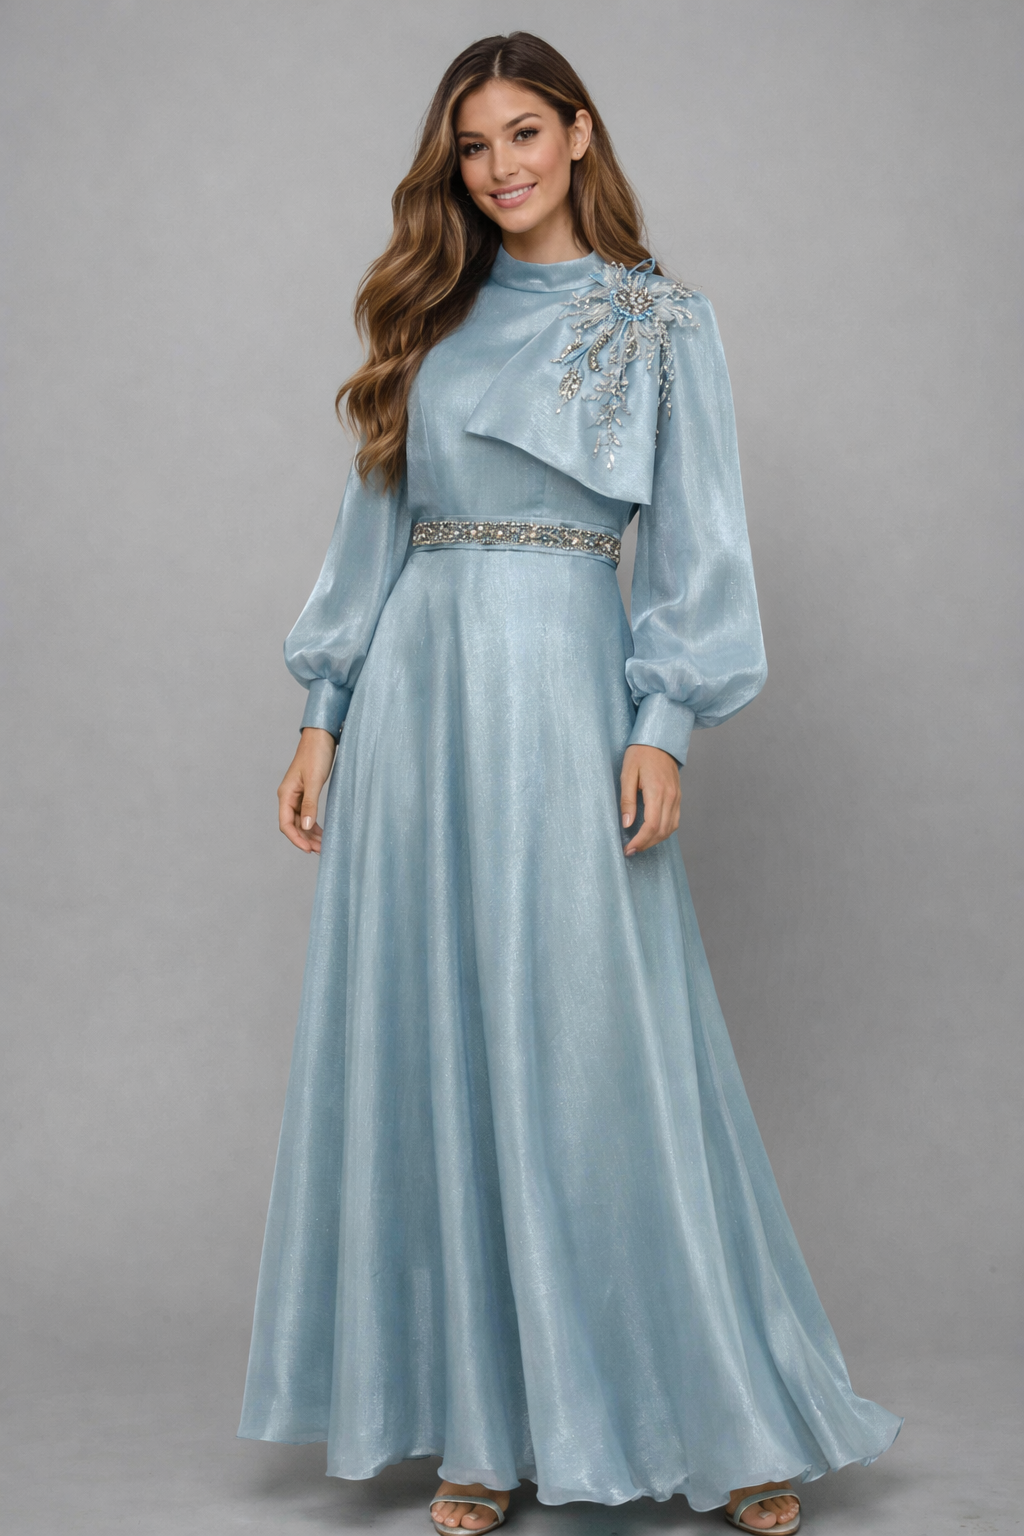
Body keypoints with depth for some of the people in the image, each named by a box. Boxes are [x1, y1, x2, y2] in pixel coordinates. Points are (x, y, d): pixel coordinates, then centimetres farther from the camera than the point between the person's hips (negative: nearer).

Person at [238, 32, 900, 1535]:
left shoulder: (662, 319, 6)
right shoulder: (433, 320, 16)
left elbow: (697, 543, 0)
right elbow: (374, 523, 15)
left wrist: (662, 727, -12)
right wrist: (324, 715, 9)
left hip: (558, 682, -4)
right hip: (413, 687, 4)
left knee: (598, 1043, -4)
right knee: (432, 1052, 4)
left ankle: (735, 1415, 12)